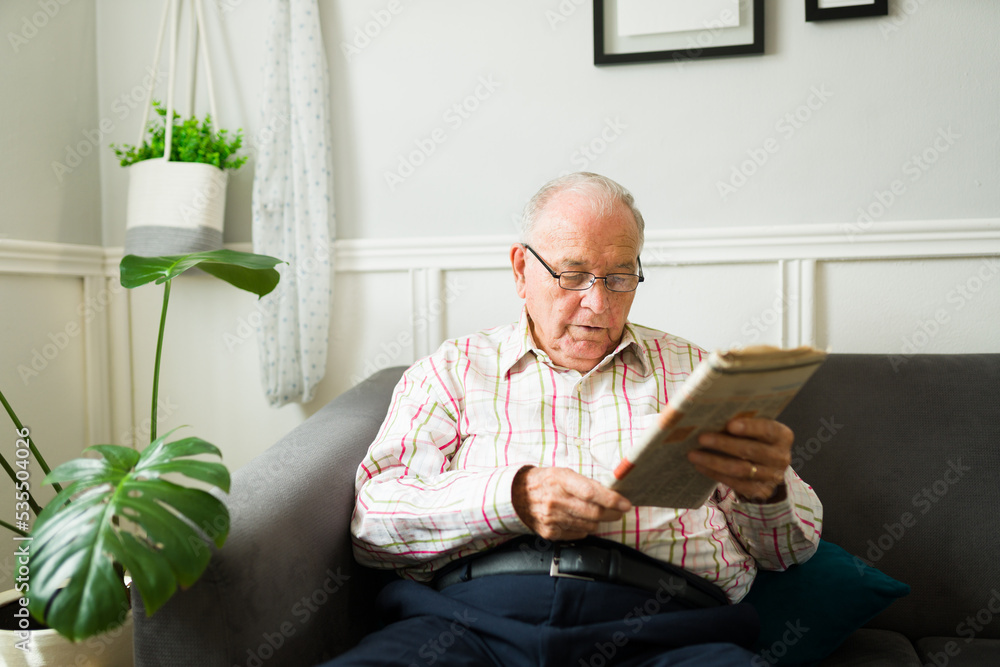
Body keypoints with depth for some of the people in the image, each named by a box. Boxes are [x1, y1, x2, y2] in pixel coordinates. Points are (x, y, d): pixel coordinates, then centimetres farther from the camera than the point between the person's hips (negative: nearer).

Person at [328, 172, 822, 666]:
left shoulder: (694, 371, 19)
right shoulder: (452, 370, 15)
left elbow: (793, 547, 16)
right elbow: (373, 521, 3)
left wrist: (767, 491, -9)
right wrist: (514, 497, -14)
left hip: (659, 625, 2)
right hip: (476, 616, 0)